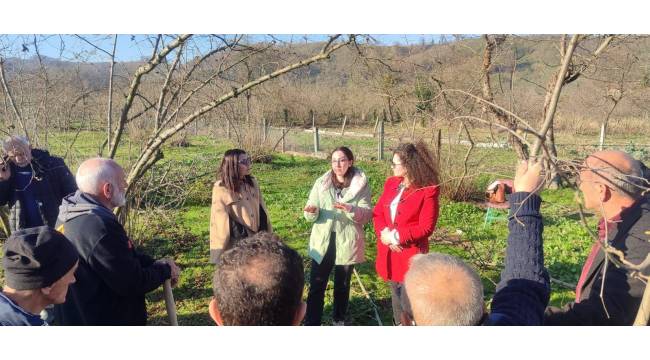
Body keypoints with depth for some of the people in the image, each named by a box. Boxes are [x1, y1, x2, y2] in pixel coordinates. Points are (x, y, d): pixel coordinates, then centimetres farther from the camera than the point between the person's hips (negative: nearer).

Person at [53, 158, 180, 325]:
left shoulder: (71, 212, -2)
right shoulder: (100, 227, -33)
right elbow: (133, 284, -25)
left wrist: (154, 263, -2)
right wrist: (165, 269, -9)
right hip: (103, 319, -9)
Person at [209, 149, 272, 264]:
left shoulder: (253, 183, 5)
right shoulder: (221, 188, -13)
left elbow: (261, 210, 9)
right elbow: (223, 219, -13)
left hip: (256, 239, 5)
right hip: (235, 243, -5)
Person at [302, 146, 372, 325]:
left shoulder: (361, 185, -4)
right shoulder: (321, 183, 1)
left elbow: (367, 215, -11)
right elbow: (312, 216, 0)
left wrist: (350, 209, -29)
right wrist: (312, 212, -23)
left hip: (347, 243, -1)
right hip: (322, 242, 1)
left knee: (342, 285, 16)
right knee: (316, 286, 1)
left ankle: (339, 319, 36)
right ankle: (311, 323, 12)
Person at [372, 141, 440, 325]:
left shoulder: (428, 190, -14)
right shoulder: (391, 183, 5)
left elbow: (426, 228, -16)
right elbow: (378, 212, 6)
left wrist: (396, 236, -17)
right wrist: (384, 233, -13)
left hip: (411, 254, -6)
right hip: (389, 251, 7)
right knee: (396, 295, 21)